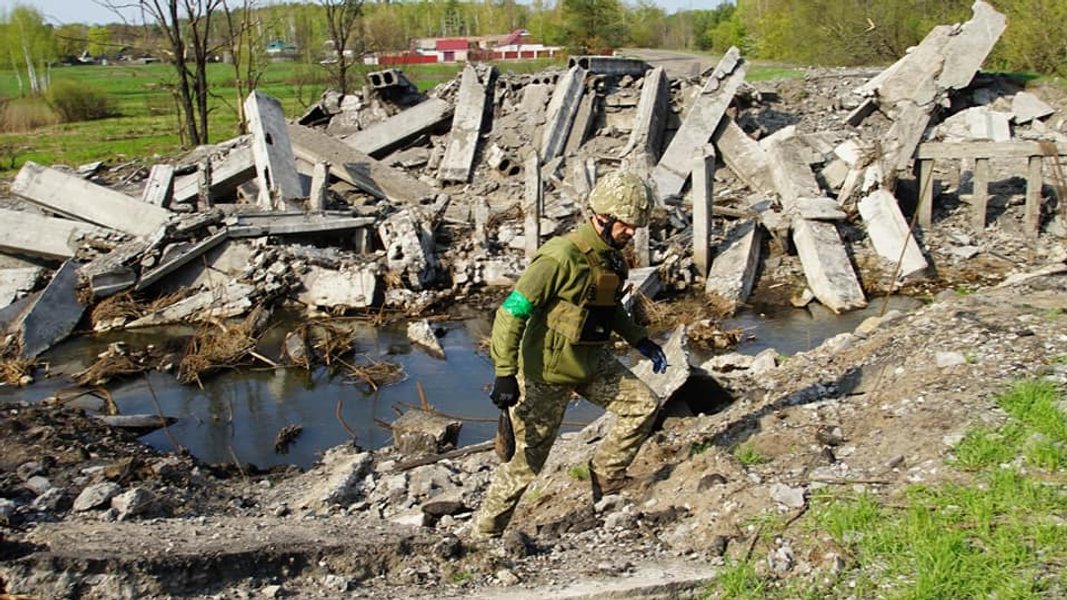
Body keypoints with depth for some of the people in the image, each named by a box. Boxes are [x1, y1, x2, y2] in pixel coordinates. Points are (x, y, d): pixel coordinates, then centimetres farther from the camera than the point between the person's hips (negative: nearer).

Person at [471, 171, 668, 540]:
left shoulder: (611, 256, 2)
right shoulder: (561, 258, -25)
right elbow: (511, 312, -25)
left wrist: (641, 341, 16)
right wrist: (504, 374, -27)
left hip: (592, 363, 8)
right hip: (549, 370, -8)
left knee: (644, 407, 5)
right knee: (528, 459, 1)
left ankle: (605, 483, 21)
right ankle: (484, 533, 20)